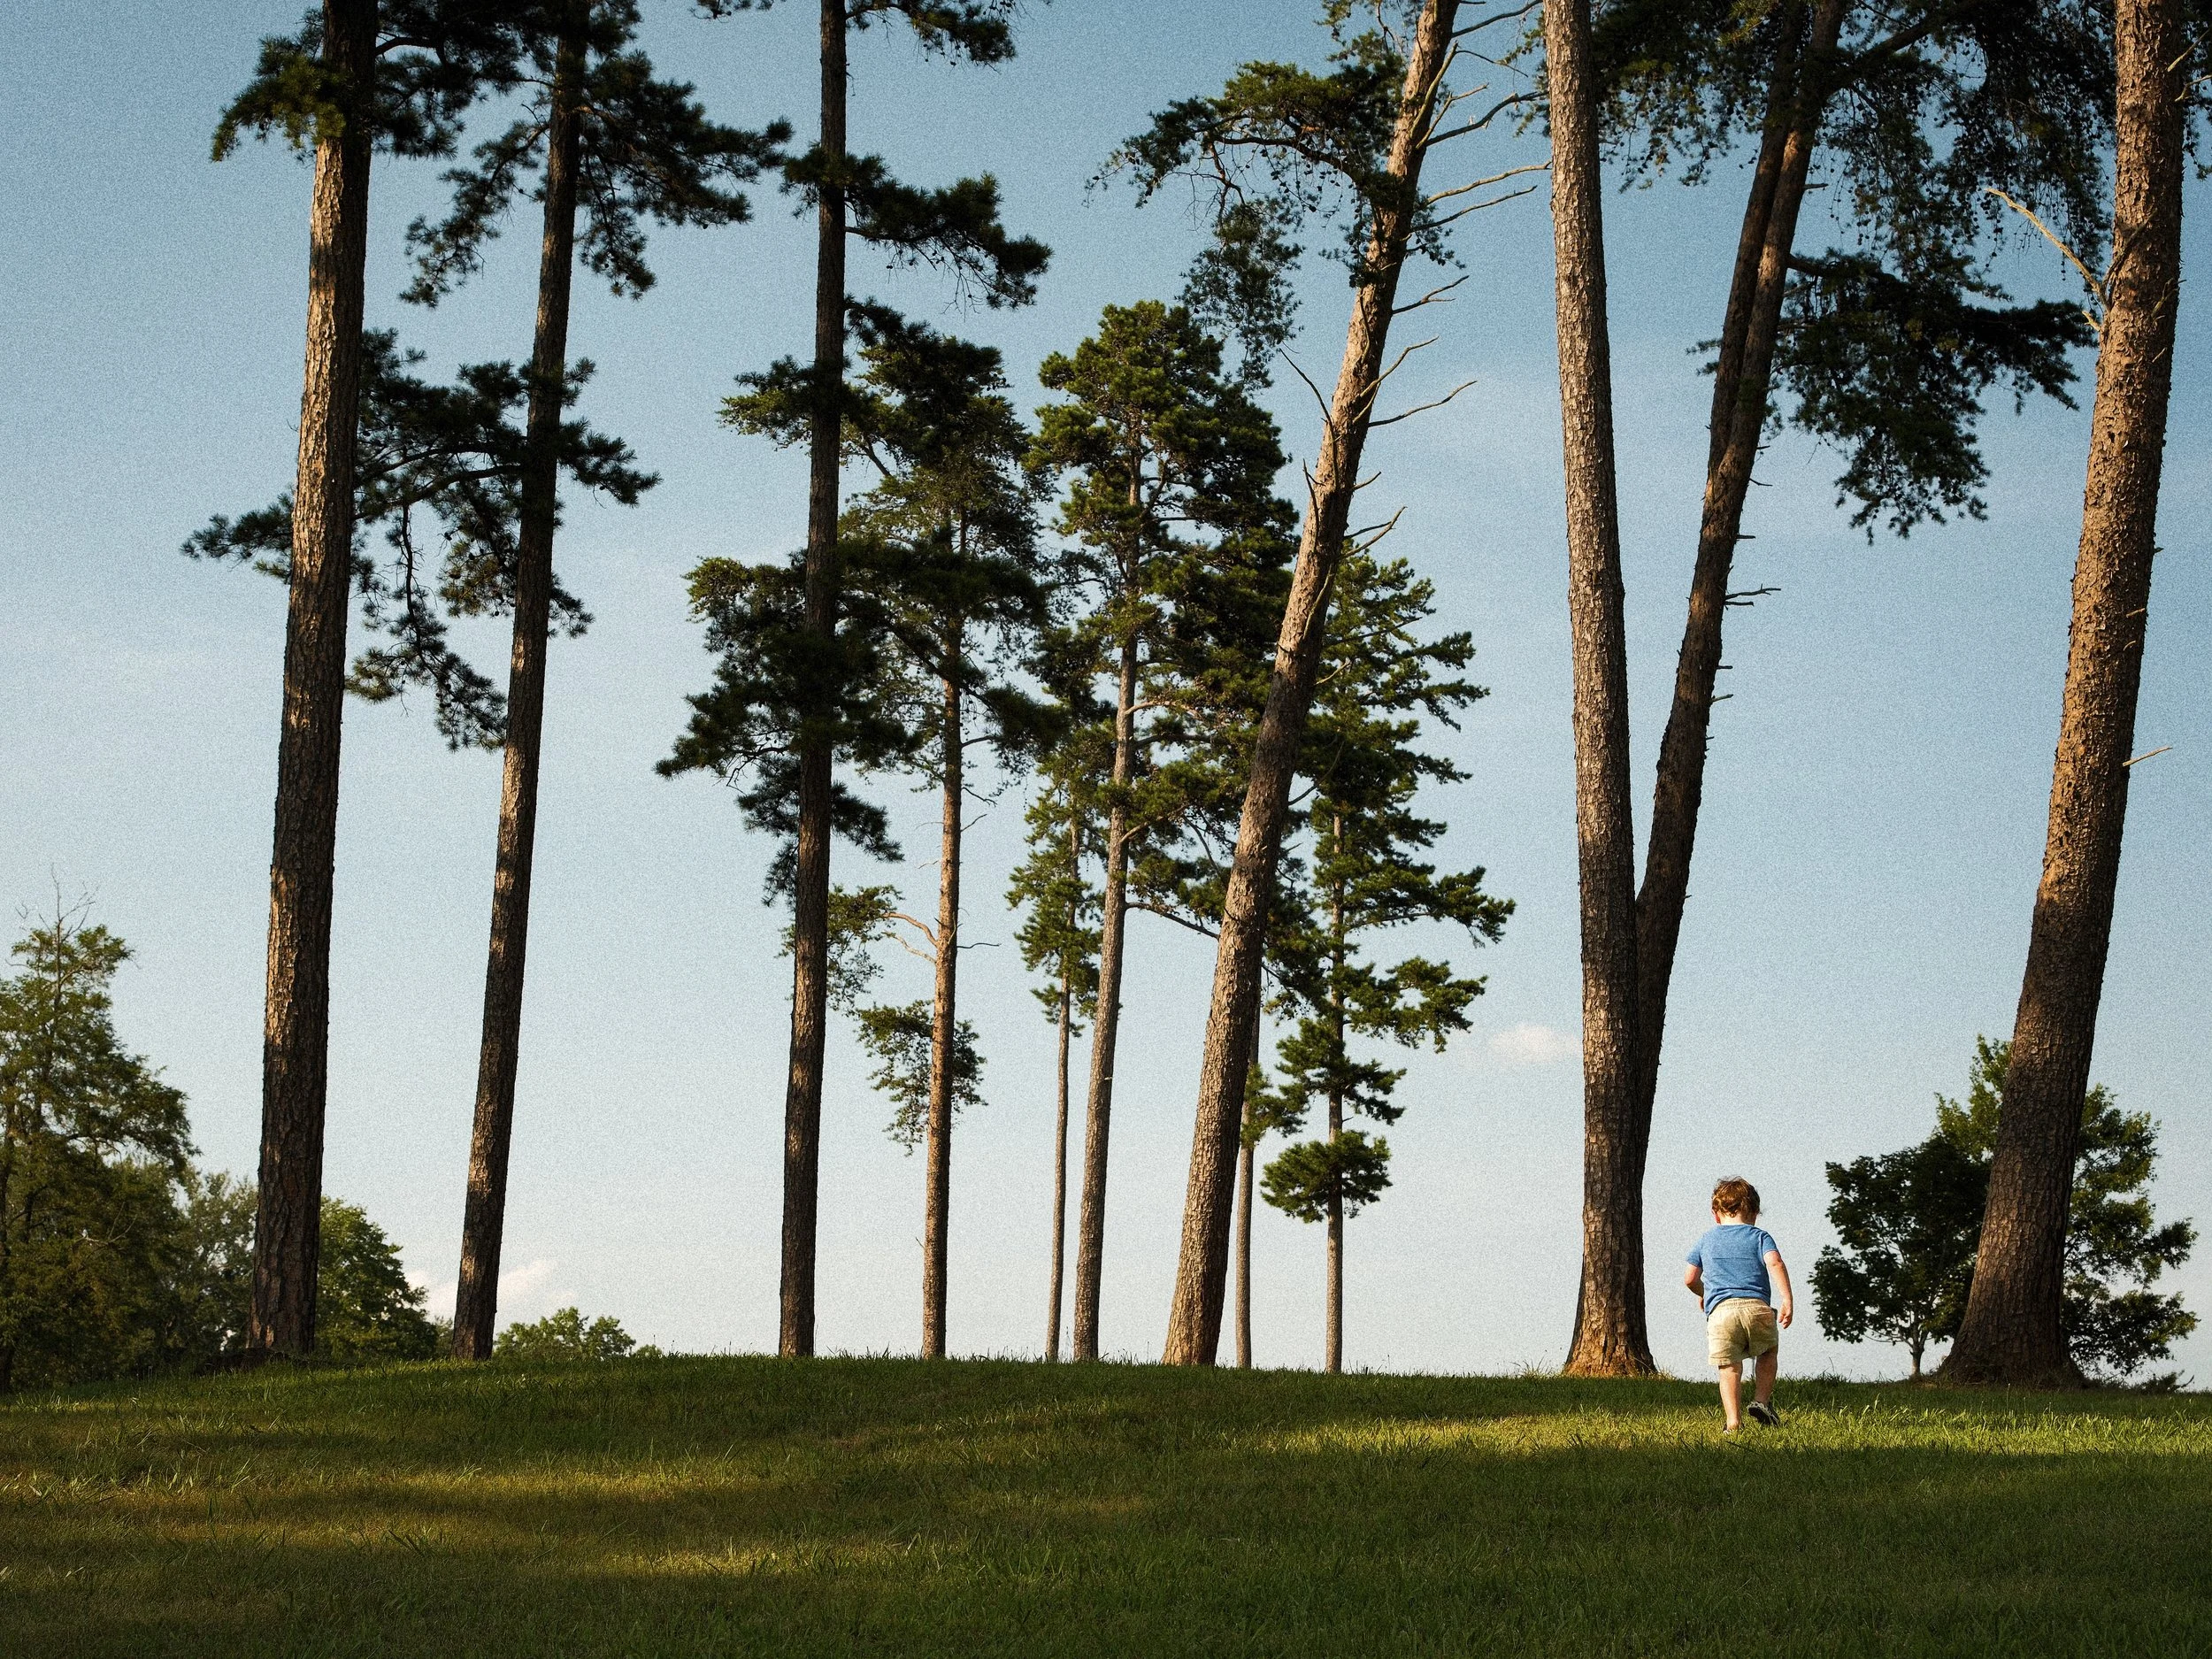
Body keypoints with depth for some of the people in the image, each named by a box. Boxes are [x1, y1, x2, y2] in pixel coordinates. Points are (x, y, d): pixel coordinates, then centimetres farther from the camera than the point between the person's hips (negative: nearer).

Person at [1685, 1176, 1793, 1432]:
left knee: (1730, 1369, -1)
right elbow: (1775, 1263, -4)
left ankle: (1734, 1422, -13)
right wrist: (1787, 1300, -10)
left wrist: (1703, 1294, 40)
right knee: (1769, 1352, 26)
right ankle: (1762, 1400, 13)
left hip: (1720, 1312, 0)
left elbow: (1690, 1279, 19)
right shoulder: (1759, 1236, 14)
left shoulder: (1706, 1240, 21)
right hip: (1757, 1307, 0)